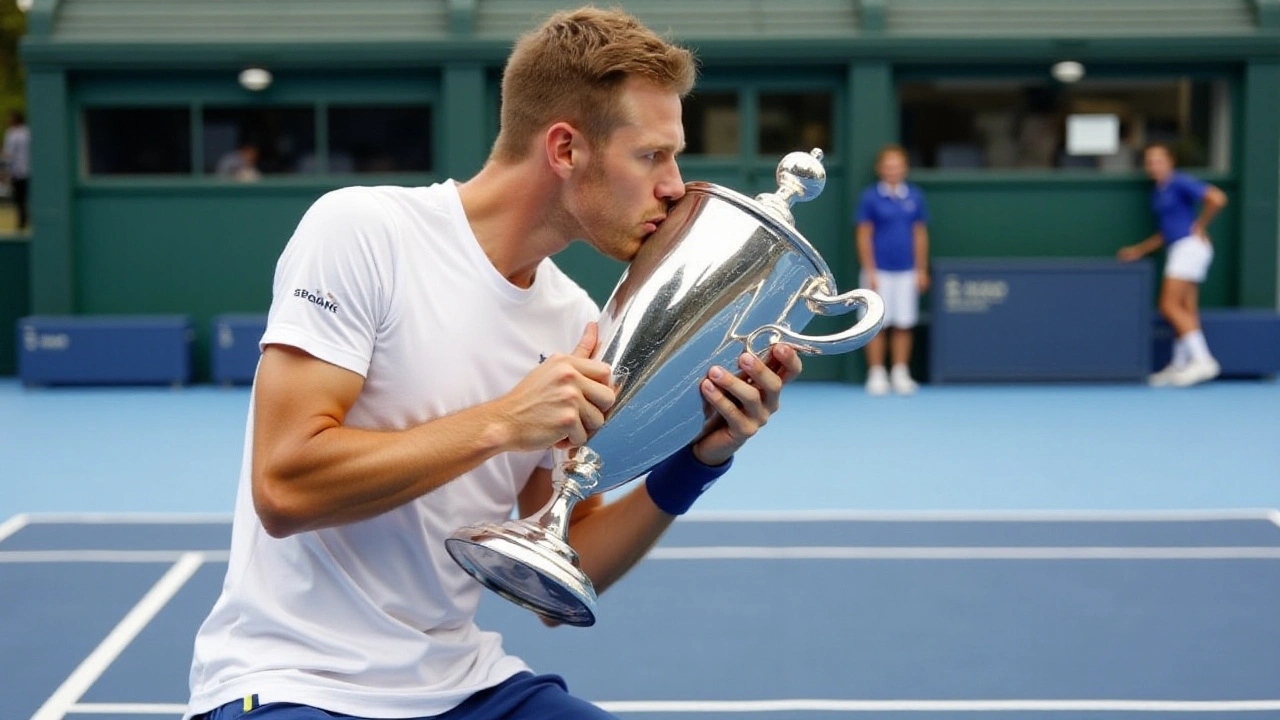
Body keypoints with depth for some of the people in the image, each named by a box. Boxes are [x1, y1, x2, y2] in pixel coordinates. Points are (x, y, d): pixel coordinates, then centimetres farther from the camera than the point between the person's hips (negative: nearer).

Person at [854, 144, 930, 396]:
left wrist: (922, 270, 7)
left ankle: (900, 374, 12)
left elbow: (920, 235, 10)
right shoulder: (870, 197, -2)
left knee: (904, 325, 4)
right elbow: (863, 235, -1)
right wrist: (869, 271, -6)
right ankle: (876, 375, 8)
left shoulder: (915, 197, 6)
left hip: (907, 271, 2)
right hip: (879, 271, -2)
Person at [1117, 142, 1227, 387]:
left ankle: (1202, 359, -20)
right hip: (1178, 249, 9)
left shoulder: (1180, 183, -7)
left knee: (1170, 306, -16)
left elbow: (1217, 199, -18)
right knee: (1185, 311, 8)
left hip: (1189, 245, -9)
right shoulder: (1158, 192, 20)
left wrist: (1199, 225, -9)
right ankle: (1179, 366, 9)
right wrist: (1139, 250, 22)